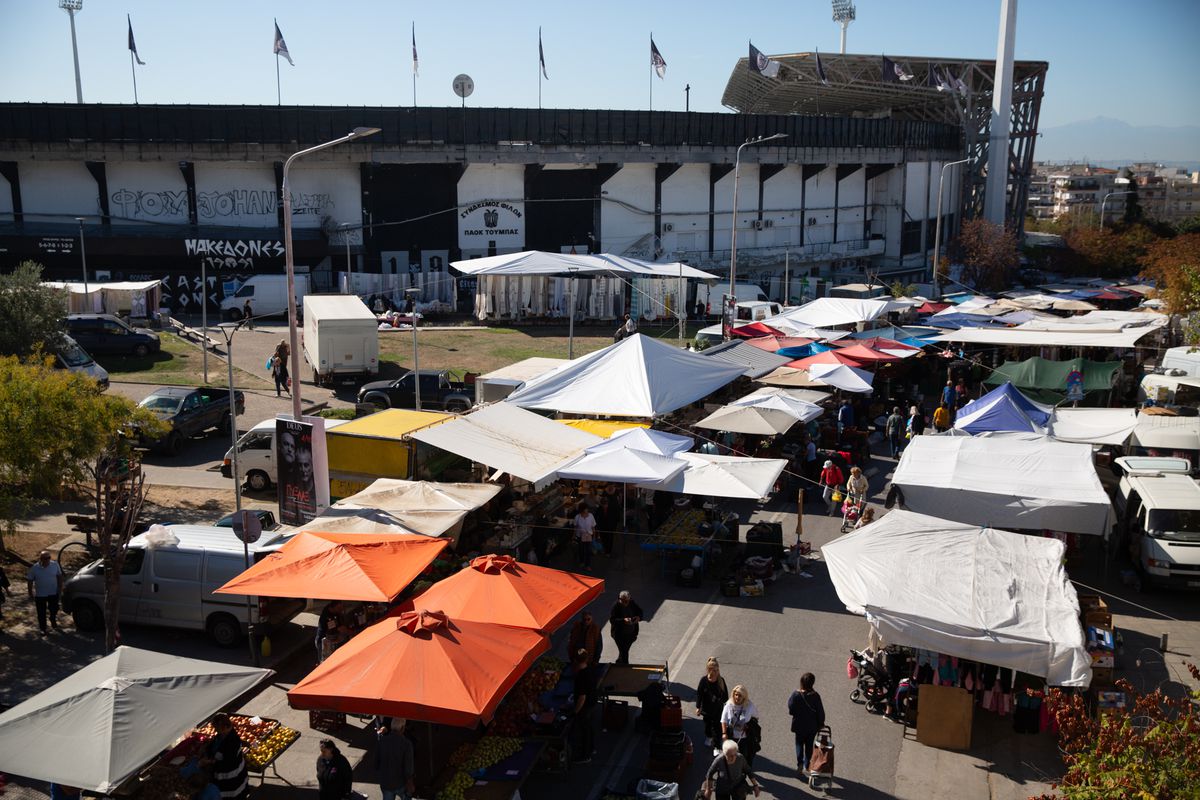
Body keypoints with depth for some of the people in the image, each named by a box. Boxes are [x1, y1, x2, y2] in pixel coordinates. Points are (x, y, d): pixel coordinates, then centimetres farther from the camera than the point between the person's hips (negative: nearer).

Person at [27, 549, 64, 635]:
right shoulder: (34, 568, -13)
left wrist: (60, 588, 0)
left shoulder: (55, 565, -8)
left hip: (54, 593, 2)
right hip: (40, 595, -2)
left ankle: (54, 624, 41)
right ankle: (43, 629, 23)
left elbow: (59, 576, 3)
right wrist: (31, 593, -5)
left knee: (54, 610, 17)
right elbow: (30, 581, -5)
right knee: (41, 613, 7)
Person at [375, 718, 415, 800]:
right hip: (401, 783, -2)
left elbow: (376, 762, -2)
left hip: (385, 782, 2)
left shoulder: (381, 741, -12)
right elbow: (408, 768, -20)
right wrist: (410, 784, -4)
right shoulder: (406, 744, -22)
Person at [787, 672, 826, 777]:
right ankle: (806, 766, 25)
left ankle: (800, 764, 3)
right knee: (809, 745, 18)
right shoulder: (815, 696, -22)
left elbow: (791, 710, -15)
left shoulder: (796, 695, -22)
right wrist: (821, 723, 5)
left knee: (799, 744, 17)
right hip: (812, 726, 0)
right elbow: (820, 711, -11)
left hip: (799, 725, 0)